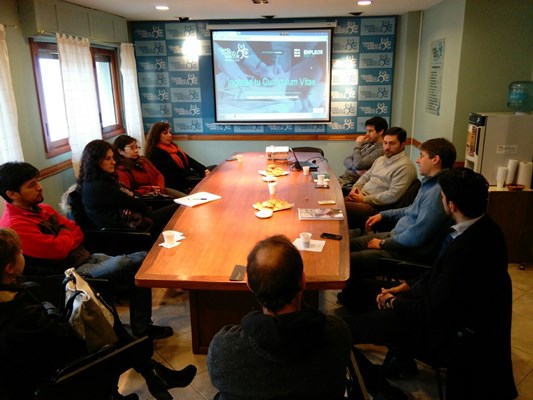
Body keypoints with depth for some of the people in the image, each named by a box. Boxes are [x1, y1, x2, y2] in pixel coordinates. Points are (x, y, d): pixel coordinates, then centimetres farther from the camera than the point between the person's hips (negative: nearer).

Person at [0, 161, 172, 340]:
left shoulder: (43, 209, 13)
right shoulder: (14, 226, -16)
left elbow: (78, 233, 13)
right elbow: (58, 250, -21)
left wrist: (63, 240, -8)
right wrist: (67, 233, -1)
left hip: (86, 258, 9)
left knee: (142, 259, -6)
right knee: (135, 263, -23)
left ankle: (142, 326, 3)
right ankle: (140, 329, -7)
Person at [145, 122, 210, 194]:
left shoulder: (172, 146, 16)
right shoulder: (157, 153, -13)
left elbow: (189, 160, 10)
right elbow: (178, 173, -17)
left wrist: (204, 170, -6)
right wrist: (203, 173, -15)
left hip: (188, 176, 9)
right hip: (179, 184, -9)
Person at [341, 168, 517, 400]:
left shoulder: (467, 250, -33)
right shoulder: (481, 227, -5)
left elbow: (433, 311, -25)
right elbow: (440, 273, 8)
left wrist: (394, 302, -8)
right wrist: (405, 287, 2)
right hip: (450, 307, 10)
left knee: (344, 329, -17)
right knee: (365, 288, 15)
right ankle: (402, 352, 22)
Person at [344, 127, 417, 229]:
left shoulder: (405, 166, -11)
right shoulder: (380, 159, 18)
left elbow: (393, 196, -19)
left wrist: (365, 199, -16)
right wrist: (356, 187, 3)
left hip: (376, 206, -9)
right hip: (361, 197, 9)